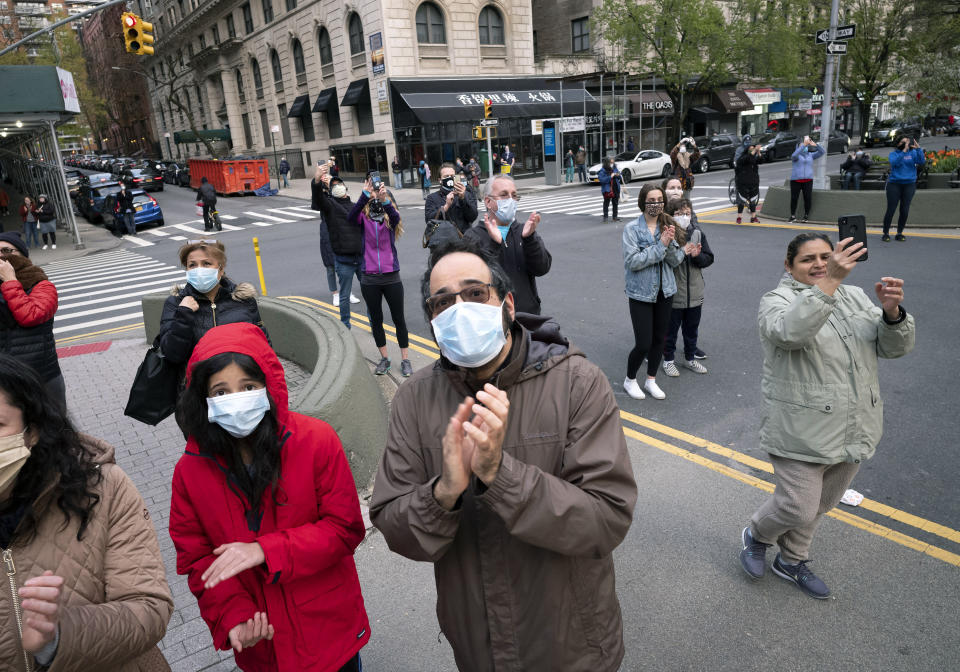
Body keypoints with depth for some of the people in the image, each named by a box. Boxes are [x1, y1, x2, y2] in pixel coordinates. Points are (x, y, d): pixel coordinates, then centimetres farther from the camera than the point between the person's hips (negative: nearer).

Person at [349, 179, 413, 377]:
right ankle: (384, 359, 25)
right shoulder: (363, 218, 1)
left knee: (398, 318, 5)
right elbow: (351, 217, -21)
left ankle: (405, 359, 17)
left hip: (391, 276, -1)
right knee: (376, 319, 11)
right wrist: (365, 195, -34)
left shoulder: (390, 217, 1)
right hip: (369, 279, 1)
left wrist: (384, 199, -40)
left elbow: (396, 217, -23)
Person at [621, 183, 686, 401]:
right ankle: (630, 380, 21)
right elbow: (632, 261, -20)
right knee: (643, 344, -4)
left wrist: (670, 244, -19)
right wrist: (660, 246, -22)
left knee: (659, 338, 14)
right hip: (641, 293, -5)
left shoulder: (668, 226, 2)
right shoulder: (632, 229, -11)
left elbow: (677, 260, -1)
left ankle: (651, 380, 32)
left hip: (665, 291, 5)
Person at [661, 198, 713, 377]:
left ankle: (689, 359, 36)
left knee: (692, 329, 19)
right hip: (673, 294, -5)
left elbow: (709, 259, 4)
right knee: (670, 329, 10)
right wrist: (681, 252, -26)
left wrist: (696, 255, -16)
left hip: (695, 293, 5)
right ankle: (668, 360, 28)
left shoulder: (698, 233, 0)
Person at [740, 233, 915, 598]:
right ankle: (756, 535, 32)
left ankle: (791, 561, 42)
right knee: (798, 508, 0)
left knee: (819, 506, 20)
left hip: (853, 431, 7)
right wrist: (829, 282, -39)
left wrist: (892, 312, -17)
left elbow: (895, 347, 4)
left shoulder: (855, 297, 10)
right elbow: (790, 332, -34)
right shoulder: (777, 300, -10)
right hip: (802, 434, -6)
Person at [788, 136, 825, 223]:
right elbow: (794, 155, -20)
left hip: (808, 180, 3)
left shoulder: (810, 155, 17)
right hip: (796, 180, -3)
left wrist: (815, 144, -7)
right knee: (794, 198, -5)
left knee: (808, 198, -4)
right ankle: (793, 216, 7)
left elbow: (822, 152, 8)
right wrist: (804, 144, -24)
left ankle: (806, 215, 10)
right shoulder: (796, 155, 5)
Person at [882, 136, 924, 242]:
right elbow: (894, 162, -18)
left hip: (909, 184, 2)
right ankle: (886, 233, 6)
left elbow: (921, 162, -9)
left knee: (905, 211, 3)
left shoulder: (913, 153, 6)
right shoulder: (893, 153, 2)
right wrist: (904, 150, -25)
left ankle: (899, 233, 14)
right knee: (891, 210, -4)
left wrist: (918, 148, -20)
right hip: (894, 184, -2)